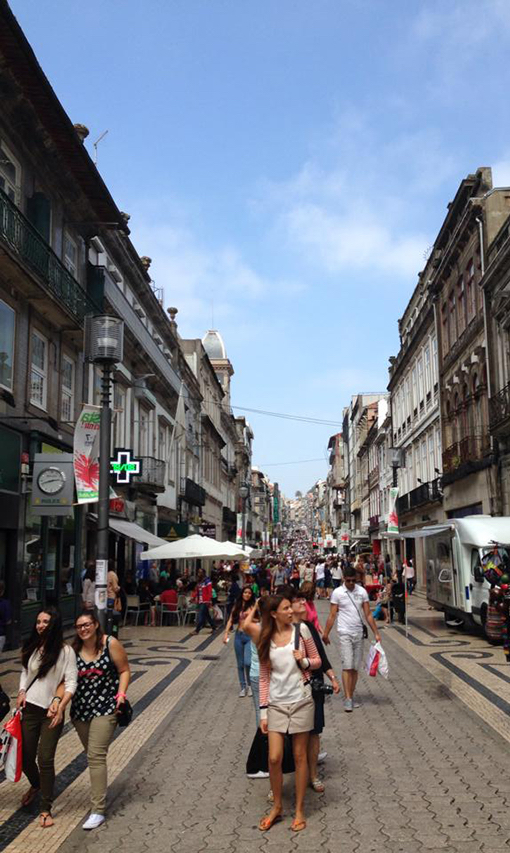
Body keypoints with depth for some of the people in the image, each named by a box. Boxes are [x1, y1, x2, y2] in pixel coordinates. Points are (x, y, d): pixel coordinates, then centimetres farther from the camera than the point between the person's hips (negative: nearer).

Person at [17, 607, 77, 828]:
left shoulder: (65, 651, -10)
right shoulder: (31, 648, 4)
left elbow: (71, 682, -10)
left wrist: (60, 706, -19)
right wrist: (22, 691, 1)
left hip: (52, 712, -4)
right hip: (29, 709, 4)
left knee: (45, 759, -5)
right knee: (25, 756, 12)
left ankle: (46, 809, 10)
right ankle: (36, 785, 45)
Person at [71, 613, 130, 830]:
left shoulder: (110, 644, -9)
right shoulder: (74, 649, -1)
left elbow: (124, 670, -3)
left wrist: (121, 694, -15)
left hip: (105, 708, -4)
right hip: (80, 709, 4)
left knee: (96, 756, -11)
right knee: (92, 755, 17)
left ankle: (98, 810, -7)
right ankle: (99, 793, 37)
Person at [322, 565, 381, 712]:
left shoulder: (362, 591, 4)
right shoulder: (337, 593, -4)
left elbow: (368, 615, 7)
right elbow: (332, 615, -1)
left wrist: (376, 633, 4)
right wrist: (325, 634, -4)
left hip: (359, 633, 3)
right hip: (345, 633, -3)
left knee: (355, 668, 6)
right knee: (347, 666, -11)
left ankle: (351, 697, 15)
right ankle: (347, 699, -8)